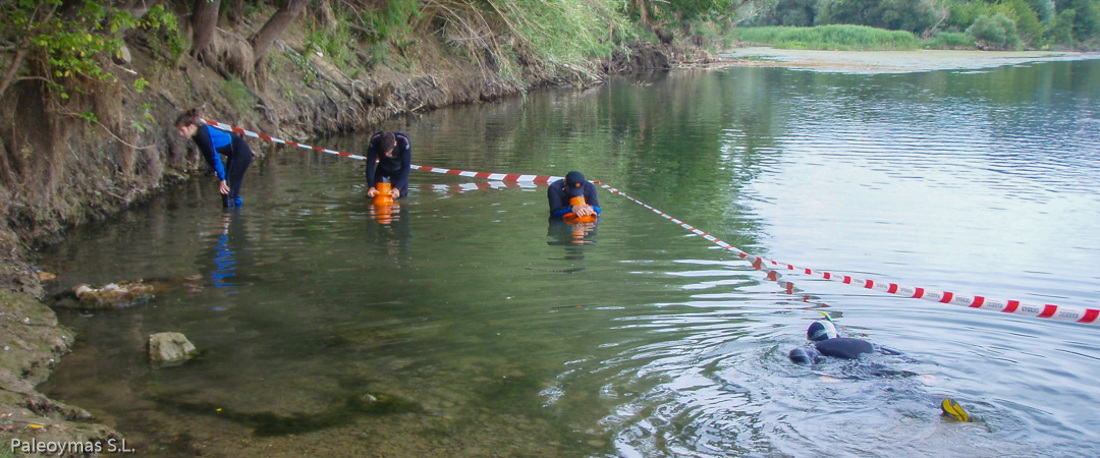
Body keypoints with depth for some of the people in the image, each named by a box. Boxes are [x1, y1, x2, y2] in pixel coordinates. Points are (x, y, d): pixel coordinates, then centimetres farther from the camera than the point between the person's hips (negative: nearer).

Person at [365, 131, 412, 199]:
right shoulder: (375, 141, -32)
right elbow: (370, 164, -27)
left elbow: (406, 167, -31)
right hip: (382, 169, 1)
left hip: (399, 170, -1)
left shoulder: (404, 141, -35)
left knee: (401, 195, -11)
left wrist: (397, 188, -39)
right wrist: (371, 186, -36)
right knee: (371, 195, -4)